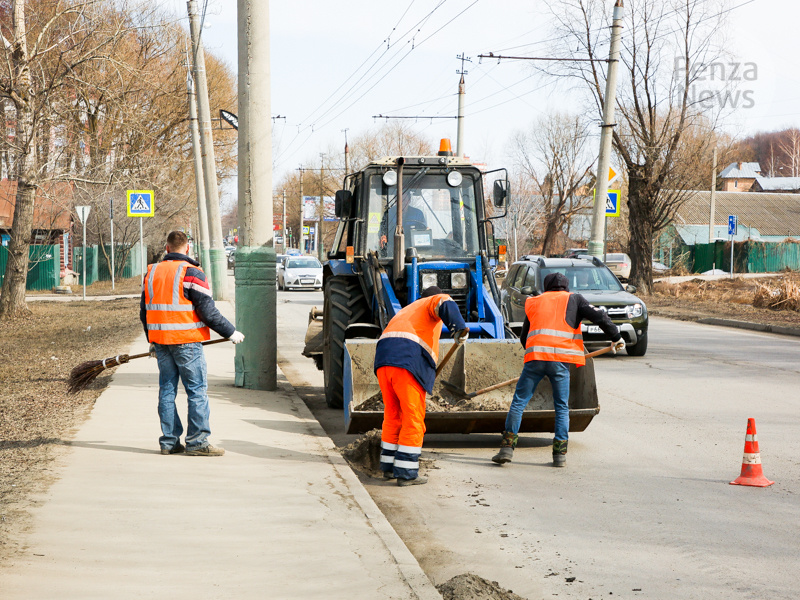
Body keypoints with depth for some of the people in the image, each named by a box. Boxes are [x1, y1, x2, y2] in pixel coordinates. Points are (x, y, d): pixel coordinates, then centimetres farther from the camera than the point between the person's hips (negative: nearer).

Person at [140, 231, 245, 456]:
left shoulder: (151, 272, 11)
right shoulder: (191, 273, -9)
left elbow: (144, 312, 17)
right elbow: (208, 311, -12)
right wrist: (230, 332, -1)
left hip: (160, 340, 6)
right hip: (186, 341, -6)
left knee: (167, 389, 11)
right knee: (197, 391, -2)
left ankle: (169, 441, 12)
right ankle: (197, 442, -4)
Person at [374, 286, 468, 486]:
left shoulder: (405, 312, 40)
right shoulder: (434, 301, 19)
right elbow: (445, 305, -8)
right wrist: (459, 327, -26)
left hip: (383, 361, 7)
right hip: (408, 362, -7)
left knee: (392, 416, 18)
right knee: (413, 419, -2)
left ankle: (389, 467, 24)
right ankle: (406, 473, -2)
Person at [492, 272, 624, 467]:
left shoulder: (534, 302, 23)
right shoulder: (573, 299, 16)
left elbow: (524, 337, 25)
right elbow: (599, 316, 6)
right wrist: (616, 337, 16)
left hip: (535, 357, 1)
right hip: (561, 359, -1)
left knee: (519, 401, 7)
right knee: (562, 407, 10)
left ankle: (507, 447, 0)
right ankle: (560, 453, 5)